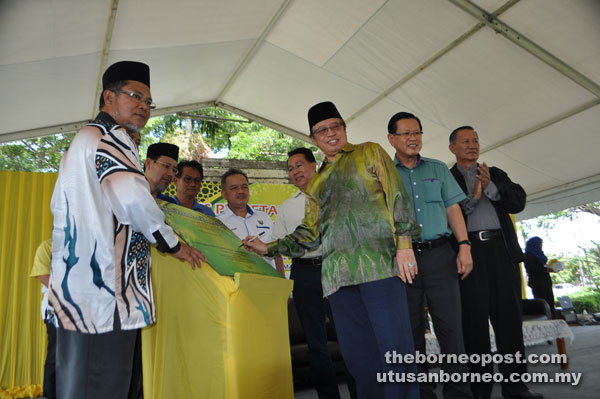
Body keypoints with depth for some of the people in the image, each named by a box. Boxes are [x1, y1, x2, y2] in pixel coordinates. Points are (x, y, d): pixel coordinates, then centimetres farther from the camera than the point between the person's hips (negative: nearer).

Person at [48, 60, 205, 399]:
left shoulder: (83, 139, 26)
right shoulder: (110, 136, -9)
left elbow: (59, 205, 35)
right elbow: (132, 197, -24)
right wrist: (172, 243, -10)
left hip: (76, 283, 11)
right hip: (104, 285, -11)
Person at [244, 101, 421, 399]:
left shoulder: (369, 153, 14)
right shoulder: (315, 182, 23)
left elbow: (397, 196, 3)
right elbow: (309, 232, 23)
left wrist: (404, 242, -8)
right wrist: (270, 248, 15)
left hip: (378, 261, -4)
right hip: (338, 272, 4)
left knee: (394, 346, -6)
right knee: (357, 353, 4)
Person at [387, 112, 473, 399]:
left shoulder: (438, 169, 15)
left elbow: (453, 209, 11)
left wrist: (464, 246, 0)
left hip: (439, 254, 1)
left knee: (450, 324, 0)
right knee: (412, 327, 6)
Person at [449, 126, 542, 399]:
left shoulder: (495, 174, 20)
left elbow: (519, 201, 7)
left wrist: (490, 187, -7)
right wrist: (471, 198, -14)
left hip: (502, 252, 4)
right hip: (468, 253, -3)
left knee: (509, 318, 5)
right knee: (474, 320, 0)